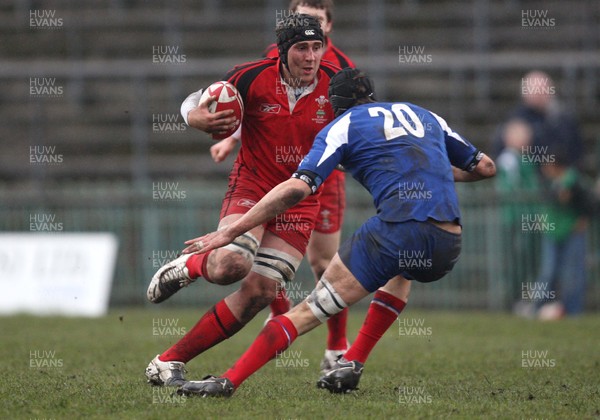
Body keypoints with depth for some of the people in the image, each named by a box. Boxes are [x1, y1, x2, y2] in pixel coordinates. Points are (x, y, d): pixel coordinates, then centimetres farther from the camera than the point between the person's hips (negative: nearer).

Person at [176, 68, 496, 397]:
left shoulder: (342, 126, 11)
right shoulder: (426, 116, 27)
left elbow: (298, 188, -3)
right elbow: (486, 167, 34)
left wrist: (230, 232, -2)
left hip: (397, 228, -5)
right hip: (448, 247, 5)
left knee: (313, 308, 1)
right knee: (401, 272, 38)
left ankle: (229, 380, -9)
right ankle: (351, 365, 26)